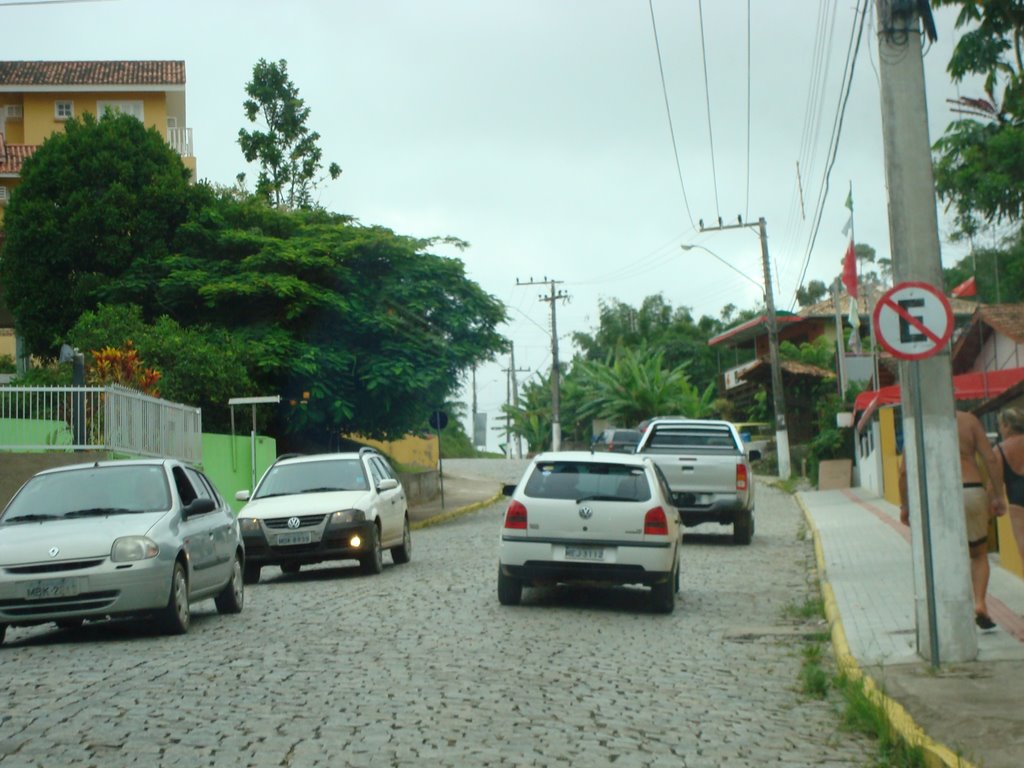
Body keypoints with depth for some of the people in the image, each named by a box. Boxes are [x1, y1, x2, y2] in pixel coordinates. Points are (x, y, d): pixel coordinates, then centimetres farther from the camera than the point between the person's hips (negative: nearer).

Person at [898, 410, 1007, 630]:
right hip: (972, 493, 0)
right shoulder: (968, 419, 4)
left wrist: (904, 505, 10)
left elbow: (904, 471, 0)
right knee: (979, 554, 17)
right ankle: (980, 603, -3)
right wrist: (998, 496, 5)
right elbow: (991, 459, -1)